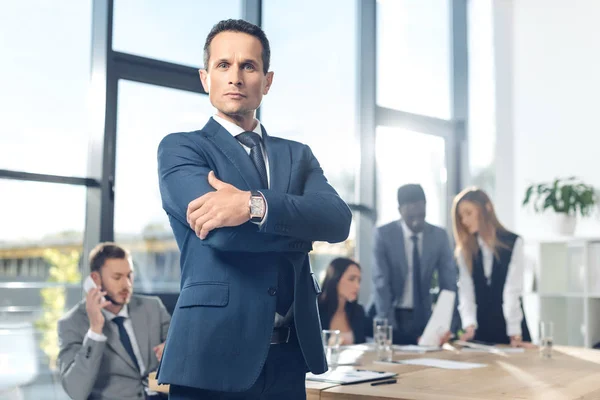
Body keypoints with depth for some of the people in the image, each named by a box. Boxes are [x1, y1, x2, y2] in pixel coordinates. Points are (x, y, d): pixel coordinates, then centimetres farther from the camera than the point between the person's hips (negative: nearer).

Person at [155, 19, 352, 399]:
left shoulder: (298, 155, 12)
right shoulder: (180, 148, 0)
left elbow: (338, 220, -7)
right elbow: (222, 233, -17)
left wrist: (254, 204, -22)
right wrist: (298, 229, -3)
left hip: (289, 356, 4)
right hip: (214, 352, -4)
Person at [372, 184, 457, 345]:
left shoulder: (439, 235, -2)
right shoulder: (384, 234, -9)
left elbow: (448, 282, -3)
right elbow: (381, 282, -12)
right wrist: (386, 323, -20)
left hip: (424, 316, 2)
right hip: (394, 316, -2)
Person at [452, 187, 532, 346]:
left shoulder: (513, 243, -5)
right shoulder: (464, 249, 4)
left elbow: (512, 290, -13)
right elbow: (466, 290, -6)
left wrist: (515, 333, -19)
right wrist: (469, 325, -20)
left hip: (509, 327, -2)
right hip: (480, 329, 2)